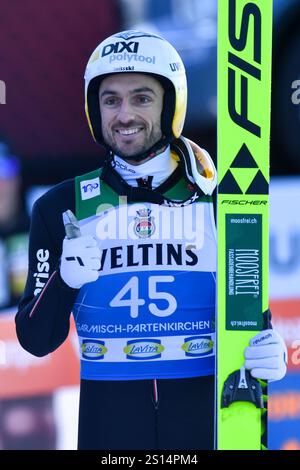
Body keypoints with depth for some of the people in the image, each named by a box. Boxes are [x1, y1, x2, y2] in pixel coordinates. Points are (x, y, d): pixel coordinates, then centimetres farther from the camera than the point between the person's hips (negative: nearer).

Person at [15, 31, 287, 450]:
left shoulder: (219, 201, 0)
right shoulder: (63, 207, 1)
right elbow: (37, 341, 1)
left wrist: (270, 352, -14)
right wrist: (63, 279, -18)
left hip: (206, 416, 0)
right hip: (108, 418, 0)